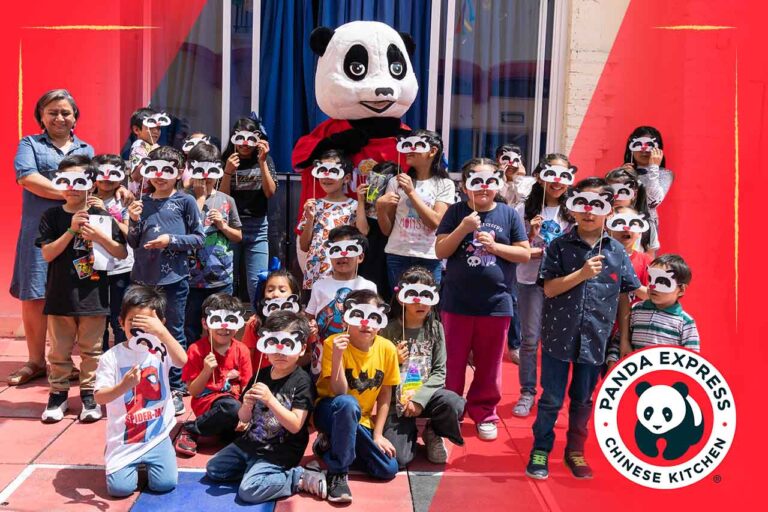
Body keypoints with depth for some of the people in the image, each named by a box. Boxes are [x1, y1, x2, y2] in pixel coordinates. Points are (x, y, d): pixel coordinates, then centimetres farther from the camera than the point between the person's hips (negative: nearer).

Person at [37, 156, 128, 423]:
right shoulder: (52, 216, 2)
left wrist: (99, 236, -18)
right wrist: (71, 230, -16)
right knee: (59, 350, 9)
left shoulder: (100, 216, -1)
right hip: (60, 295, 1)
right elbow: (47, 254, -7)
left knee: (91, 349, 8)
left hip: (93, 294, -1)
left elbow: (122, 253, -2)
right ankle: (58, 393, 23)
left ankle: (89, 394, 19)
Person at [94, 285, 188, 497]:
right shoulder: (111, 357, -8)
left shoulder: (160, 349, -4)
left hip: (157, 436, 1)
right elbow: (99, 398, -12)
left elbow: (183, 361, -26)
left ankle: (146, 462, 23)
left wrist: (162, 332, -32)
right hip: (124, 439, 0)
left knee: (165, 483, -11)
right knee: (120, 487, -12)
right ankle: (134, 463, 23)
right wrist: (123, 386, -32)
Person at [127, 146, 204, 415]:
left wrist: (171, 240, -15)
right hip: (143, 278, 4)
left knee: (174, 334, 6)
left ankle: (175, 390, 16)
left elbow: (198, 238, -2)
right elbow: (134, 244, 10)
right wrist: (134, 221, -8)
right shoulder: (142, 202, 6)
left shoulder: (185, 201, -3)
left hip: (174, 279, -3)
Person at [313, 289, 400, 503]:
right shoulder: (333, 343, -20)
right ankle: (338, 472, -22)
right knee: (348, 403, -39)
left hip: (361, 420, 5)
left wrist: (377, 434, -5)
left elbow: (385, 396, 0)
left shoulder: (387, 348, -10)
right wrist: (337, 355, -38)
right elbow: (339, 393, -26)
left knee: (388, 469, -9)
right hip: (329, 411, -5)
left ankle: (330, 445, 11)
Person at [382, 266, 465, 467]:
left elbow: (439, 372, -4)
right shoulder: (389, 330, -6)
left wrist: (419, 399, -17)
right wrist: (393, 361, -23)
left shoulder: (435, 328, 0)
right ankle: (410, 431, 17)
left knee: (454, 403, -31)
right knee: (397, 459, -19)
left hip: (426, 394, 2)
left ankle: (433, 433, 4)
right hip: (396, 401, -2)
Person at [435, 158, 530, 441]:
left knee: (489, 365, 12)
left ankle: (484, 414, 28)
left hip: (496, 303, 1)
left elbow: (525, 254, 1)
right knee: (453, 363, 10)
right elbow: (440, 251, -5)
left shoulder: (509, 214, 1)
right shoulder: (456, 212, 0)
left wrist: (494, 246, -14)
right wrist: (463, 229, -19)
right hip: (457, 303, 0)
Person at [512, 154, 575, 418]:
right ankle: (527, 392, 13)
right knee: (530, 339, 1)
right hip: (531, 280, 0)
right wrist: (531, 235, -17)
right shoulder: (526, 209, 1)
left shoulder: (571, 211, 1)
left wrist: (541, 251, -12)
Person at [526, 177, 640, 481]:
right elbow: (549, 288, -11)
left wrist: (624, 337, 7)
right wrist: (582, 274, -22)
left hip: (595, 339, 2)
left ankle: (575, 451, 33)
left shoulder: (617, 252, 1)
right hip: (559, 335, -2)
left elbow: (624, 296, 7)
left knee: (583, 401, 15)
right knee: (551, 399, 6)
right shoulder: (560, 246, -5)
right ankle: (540, 451, 22)